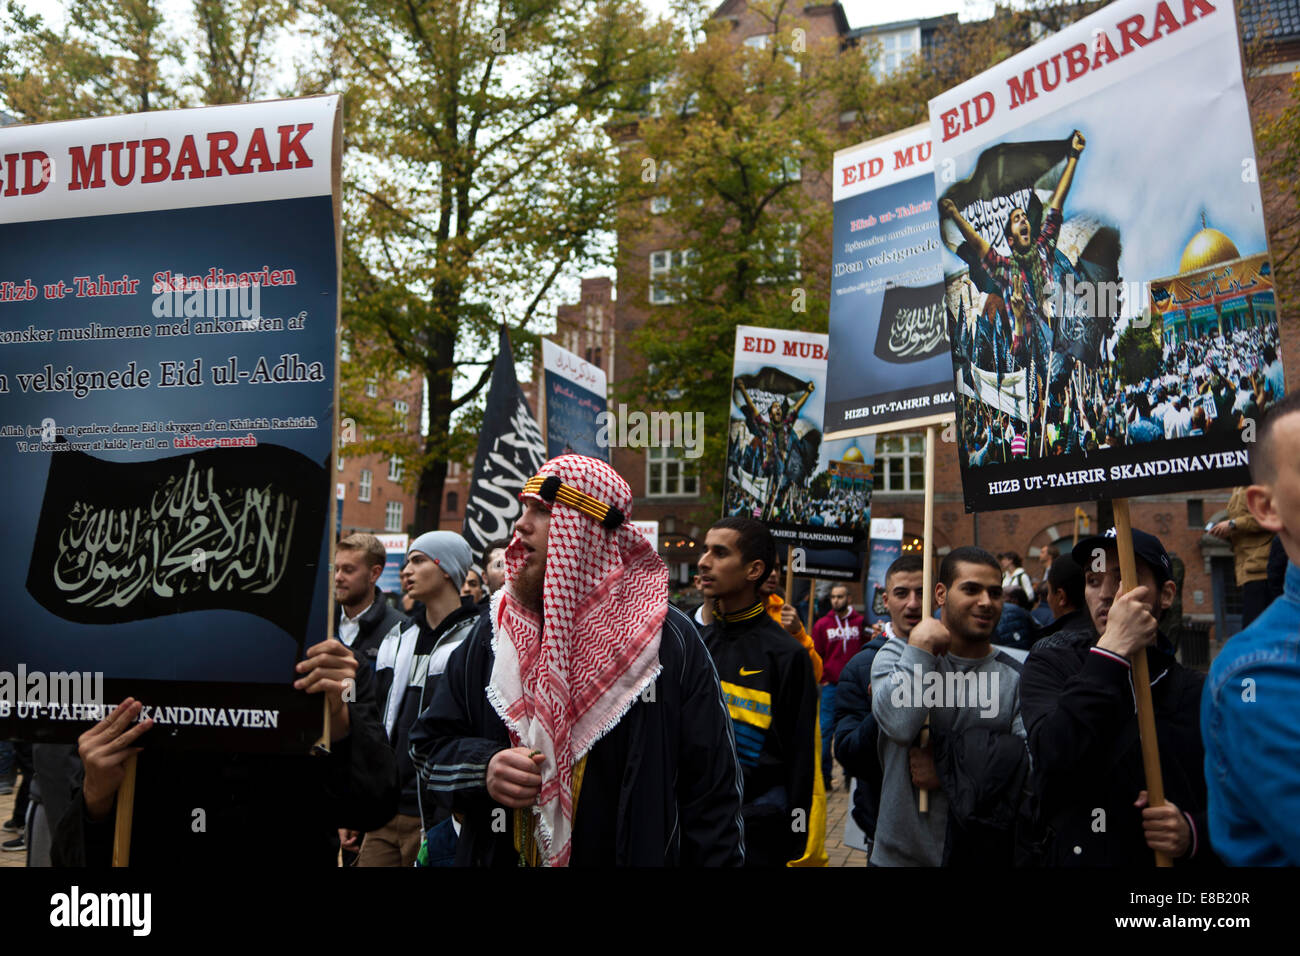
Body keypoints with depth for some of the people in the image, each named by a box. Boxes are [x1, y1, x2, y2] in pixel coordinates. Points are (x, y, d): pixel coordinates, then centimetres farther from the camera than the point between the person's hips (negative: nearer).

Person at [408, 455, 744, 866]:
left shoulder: (670, 641, -11)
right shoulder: (492, 633, -1)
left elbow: (712, 790, -9)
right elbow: (429, 745, 4)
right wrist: (483, 768, -15)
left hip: (636, 853, -3)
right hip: (499, 855, 3)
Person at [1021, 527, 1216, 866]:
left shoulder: (1194, 692, 6)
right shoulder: (1051, 662, 2)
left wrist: (1194, 834, -8)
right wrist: (1112, 651, -16)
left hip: (1176, 858, 2)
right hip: (1076, 856, -2)